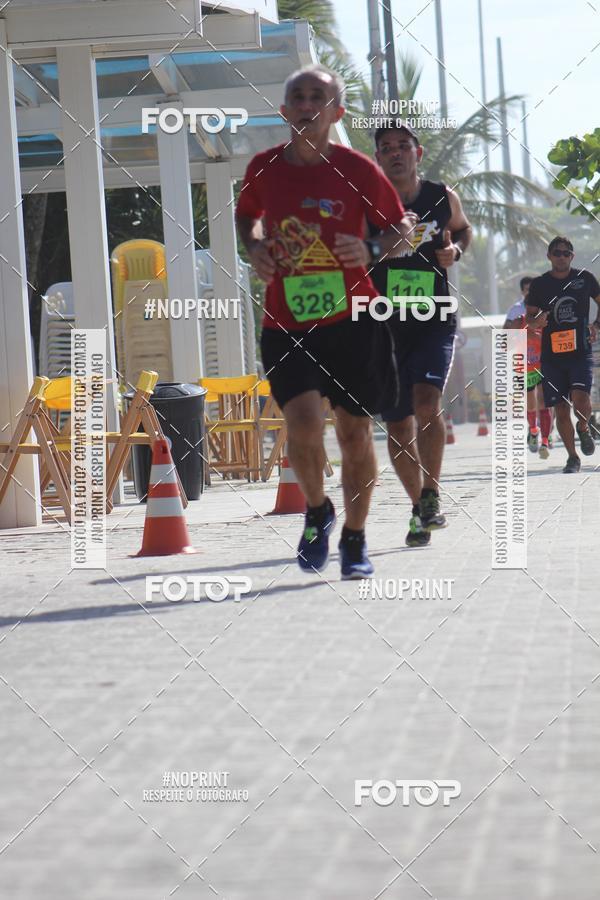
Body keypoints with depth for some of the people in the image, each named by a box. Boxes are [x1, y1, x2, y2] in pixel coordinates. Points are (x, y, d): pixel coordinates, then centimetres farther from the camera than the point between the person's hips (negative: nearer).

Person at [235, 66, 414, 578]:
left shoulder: (358, 170, -4)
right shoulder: (264, 168, 2)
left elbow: (400, 227, 7)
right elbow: (247, 214, 23)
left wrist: (371, 253, -13)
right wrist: (255, 247, 2)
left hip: (351, 322, 0)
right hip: (286, 325, 1)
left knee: (355, 429, 4)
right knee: (304, 420, -18)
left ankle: (355, 540, 22)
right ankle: (317, 510, 11)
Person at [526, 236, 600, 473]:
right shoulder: (539, 284, 4)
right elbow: (529, 320, 7)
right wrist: (536, 322, -17)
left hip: (580, 351, -1)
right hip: (552, 354, 1)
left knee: (580, 399, -21)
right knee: (561, 409, 1)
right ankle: (572, 458, 17)